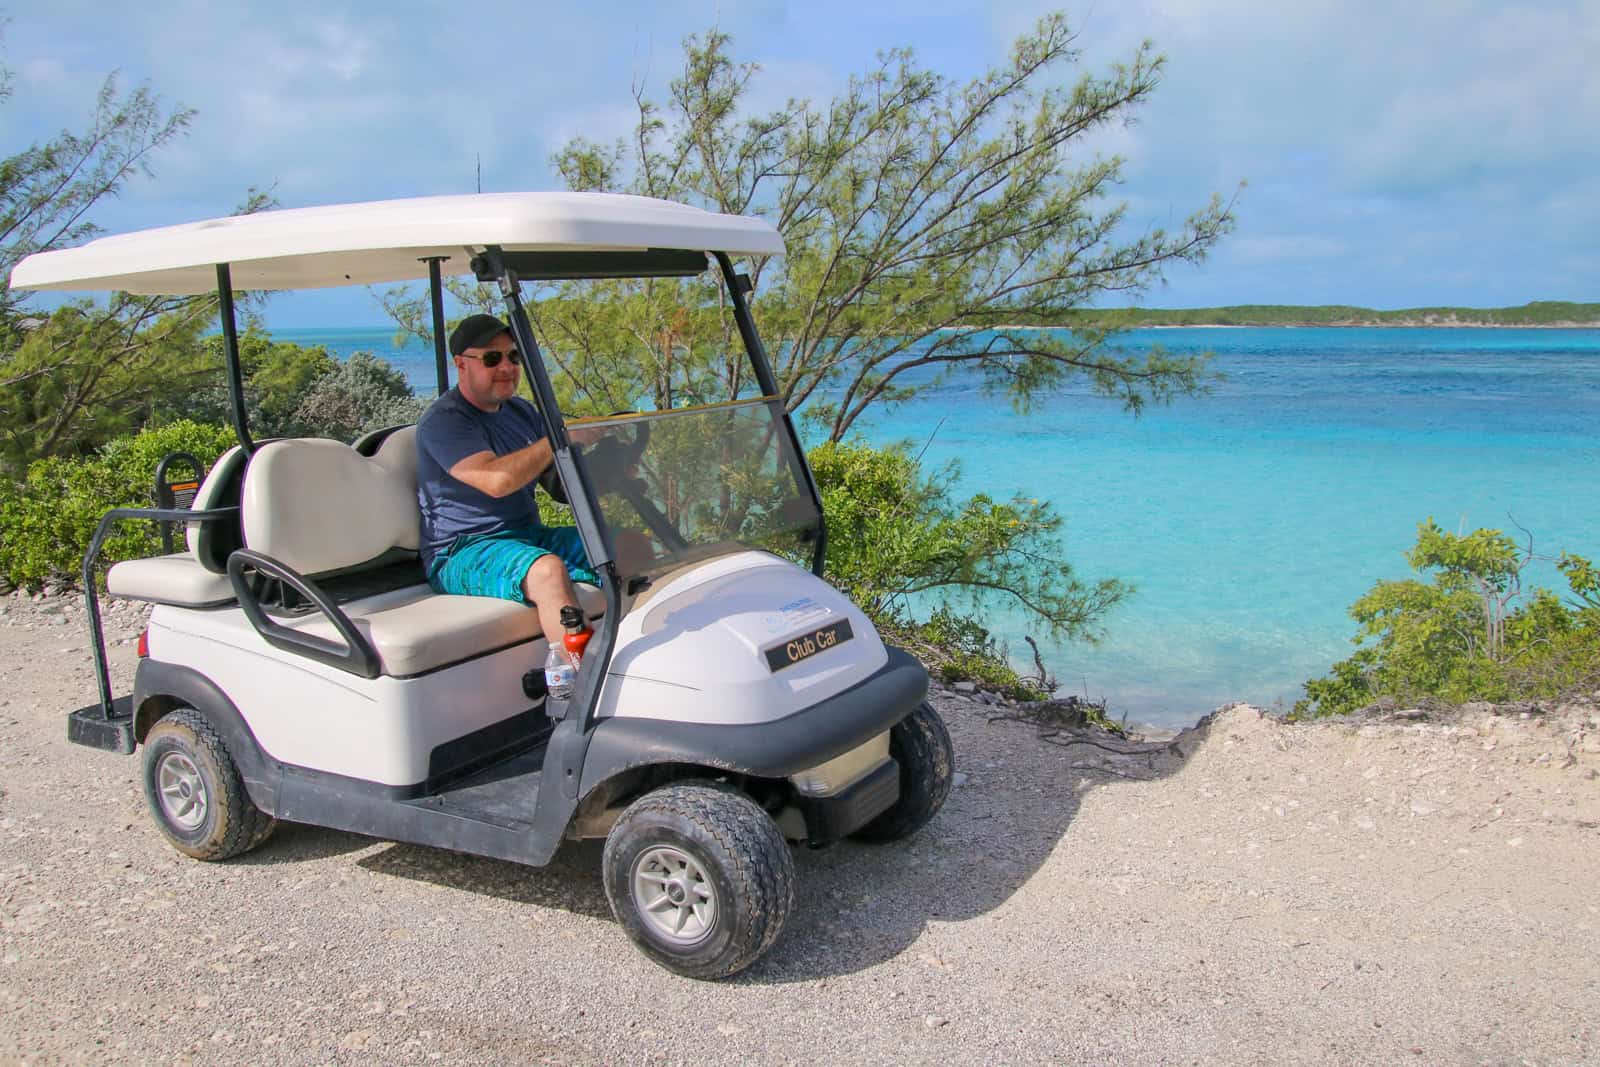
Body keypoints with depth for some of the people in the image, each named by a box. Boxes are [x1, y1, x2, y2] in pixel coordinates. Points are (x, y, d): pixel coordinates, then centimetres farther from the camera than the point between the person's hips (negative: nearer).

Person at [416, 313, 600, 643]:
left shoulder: (522, 411, 17)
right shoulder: (443, 420, -10)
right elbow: (496, 480, -27)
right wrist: (563, 438, -23)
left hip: (529, 536, 8)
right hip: (462, 553, -8)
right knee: (548, 569, -38)